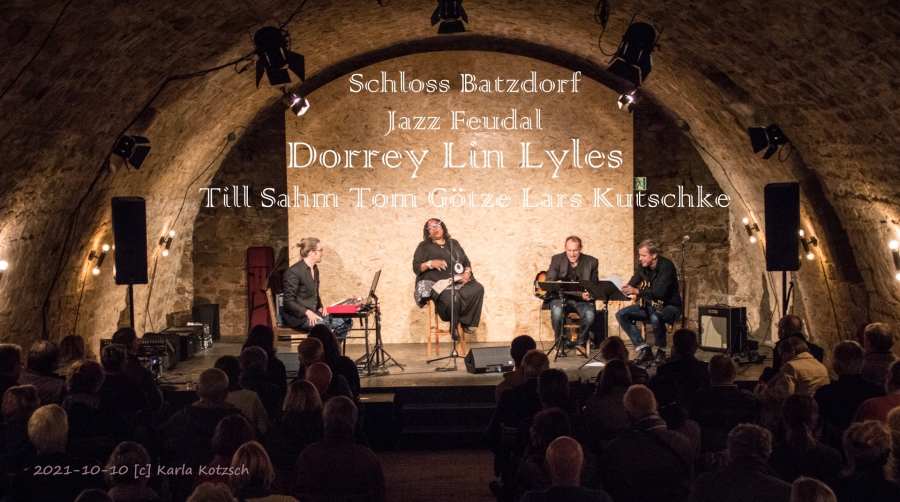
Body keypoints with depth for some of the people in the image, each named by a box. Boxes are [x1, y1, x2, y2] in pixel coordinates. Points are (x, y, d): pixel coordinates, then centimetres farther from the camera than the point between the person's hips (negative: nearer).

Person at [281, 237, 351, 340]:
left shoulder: (315, 269, 13)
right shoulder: (294, 272, -14)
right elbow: (289, 301, -17)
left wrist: (320, 307, 4)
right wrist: (307, 312, -27)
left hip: (312, 313, 8)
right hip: (296, 316, -8)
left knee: (346, 321, -9)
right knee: (324, 325, -32)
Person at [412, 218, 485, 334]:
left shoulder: (453, 243, 25)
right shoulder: (424, 246, 13)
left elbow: (467, 262, 21)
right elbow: (416, 268, 5)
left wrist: (467, 272, -1)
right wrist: (430, 263, -14)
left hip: (459, 282, 4)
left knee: (478, 288, -26)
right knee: (451, 297, -37)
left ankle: (466, 322, -15)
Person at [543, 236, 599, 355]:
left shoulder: (591, 262, 5)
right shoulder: (557, 259, 4)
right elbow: (549, 282, 2)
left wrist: (589, 294, -16)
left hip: (582, 300, 0)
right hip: (561, 298, 0)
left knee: (589, 314, -32)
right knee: (557, 311, -35)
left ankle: (581, 343, -5)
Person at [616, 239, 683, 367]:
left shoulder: (666, 266, -20)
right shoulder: (642, 267, 0)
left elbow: (660, 292, -31)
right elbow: (631, 286, 1)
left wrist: (637, 291, -38)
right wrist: (623, 289, -23)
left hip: (670, 306, -7)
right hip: (650, 305, 7)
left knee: (655, 317, -40)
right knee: (621, 315, -12)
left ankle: (661, 352, -16)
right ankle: (644, 350, -9)